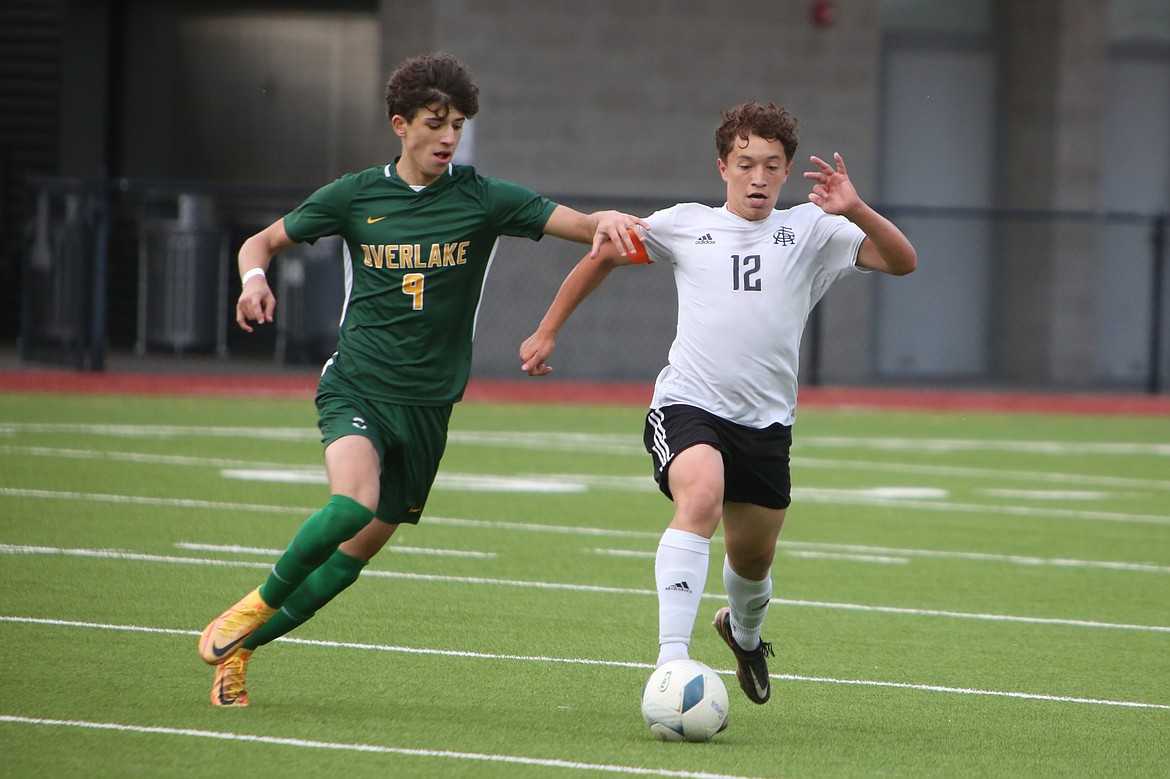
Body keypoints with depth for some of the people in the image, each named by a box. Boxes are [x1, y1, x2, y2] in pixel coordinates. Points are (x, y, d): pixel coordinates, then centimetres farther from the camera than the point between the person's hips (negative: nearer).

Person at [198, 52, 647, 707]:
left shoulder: (482, 199, -2)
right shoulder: (355, 196, 0)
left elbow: (579, 225, -9)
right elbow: (264, 241, 12)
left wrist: (607, 223, -33)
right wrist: (254, 277, -11)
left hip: (428, 403, 2)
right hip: (356, 385, -2)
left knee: (357, 552, 4)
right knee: (354, 500, -30)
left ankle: (242, 644, 21)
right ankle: (259, 603, -6)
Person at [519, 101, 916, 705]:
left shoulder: (810, 231, 6)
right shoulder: (684, 225, 7)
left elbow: (902, 262, -4)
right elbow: (603, 256, 21)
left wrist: (855, 210, -20)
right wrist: (547, 332, 22)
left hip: (766, 421, 3)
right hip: (687, 405, -3)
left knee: (753, 557, 14)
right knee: (700, 498, -32)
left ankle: (744, 632, 52)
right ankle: (671, 663, -39)